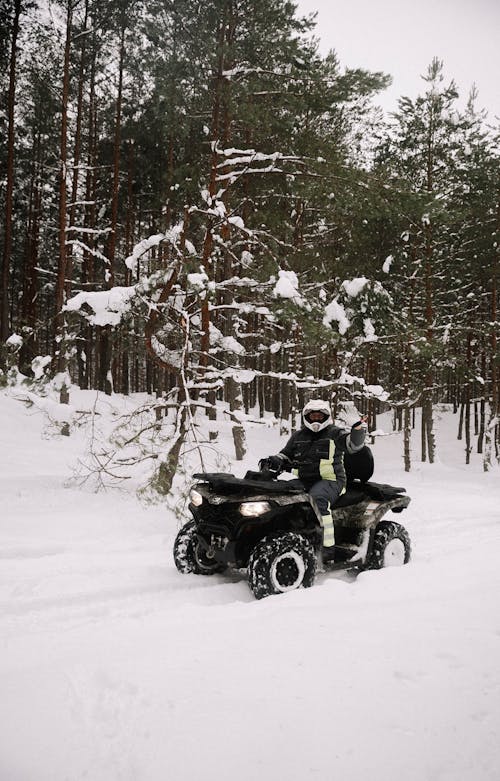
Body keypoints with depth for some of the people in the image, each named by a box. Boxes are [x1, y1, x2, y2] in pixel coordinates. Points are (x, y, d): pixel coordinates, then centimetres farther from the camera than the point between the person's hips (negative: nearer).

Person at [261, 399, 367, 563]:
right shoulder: (298, 436, 20)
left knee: (317, 498, -36)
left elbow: (354, 444, -7)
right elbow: (285, 455, 24)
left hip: (330, 481, -5)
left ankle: (328, 546, -37)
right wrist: (273, 461, 2)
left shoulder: (335, 434, 7)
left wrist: (358, 429, -28)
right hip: (303, 481, 5)